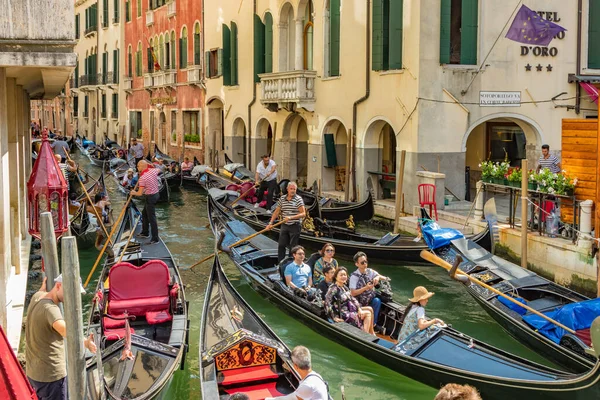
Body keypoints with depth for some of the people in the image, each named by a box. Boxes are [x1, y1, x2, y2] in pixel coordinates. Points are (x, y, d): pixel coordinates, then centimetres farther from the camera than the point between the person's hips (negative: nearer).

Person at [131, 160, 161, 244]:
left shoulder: (142, 178, -23)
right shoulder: (153, 170, -1)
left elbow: (140, 193, -21)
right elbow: (158, 170, 26)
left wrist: (134, 193, -1)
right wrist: (149, 166, 25)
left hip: (150, 197, -9)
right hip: (156, 194, 9)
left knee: (151, 218, -4)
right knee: (144, 213, 24)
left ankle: (155, 238, 0)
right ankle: (145, 232, 37)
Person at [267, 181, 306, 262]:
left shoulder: (298, 199, -10)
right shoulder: (282, 198, 5)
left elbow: (303, 213, -16)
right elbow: (276, 212, 11)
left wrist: (291, 217, -27)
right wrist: (271, 223, 4)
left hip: (295, 226, -5)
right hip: (284, 225, 5)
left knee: (293, 247, 1)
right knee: (281, 245, 7)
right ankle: (280, 263, 16)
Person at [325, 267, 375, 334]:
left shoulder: (344, 287, 9)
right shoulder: (334, 289, -18)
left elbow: (352, 299, 11)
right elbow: (327, 303, -26)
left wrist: (359, 308, -5)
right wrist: (335, 317, -25)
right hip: (344, 314, -9)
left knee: (370, 309, 8)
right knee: (368, 314, -10)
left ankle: (371, 333, 10)